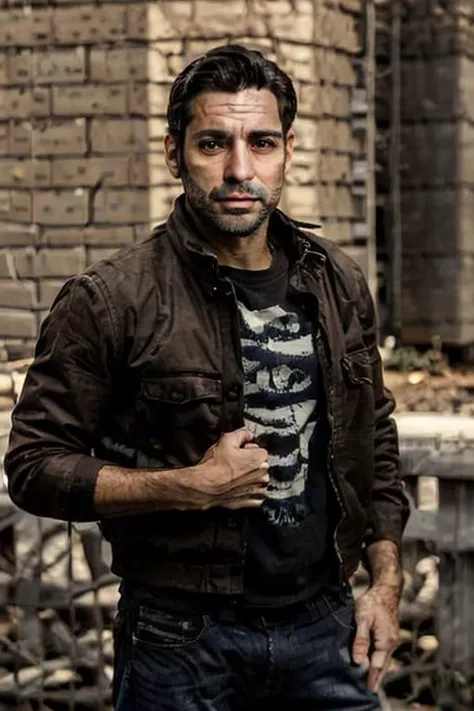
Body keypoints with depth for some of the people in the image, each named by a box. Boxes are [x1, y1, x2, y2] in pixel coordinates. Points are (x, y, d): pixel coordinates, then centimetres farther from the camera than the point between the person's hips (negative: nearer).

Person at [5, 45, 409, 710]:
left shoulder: (337, 284, 4)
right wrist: (191, 486, -19)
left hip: (324, 625, 4)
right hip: (182, 640, -4)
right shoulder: (111, 300, -12)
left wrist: (386, 581, 7)